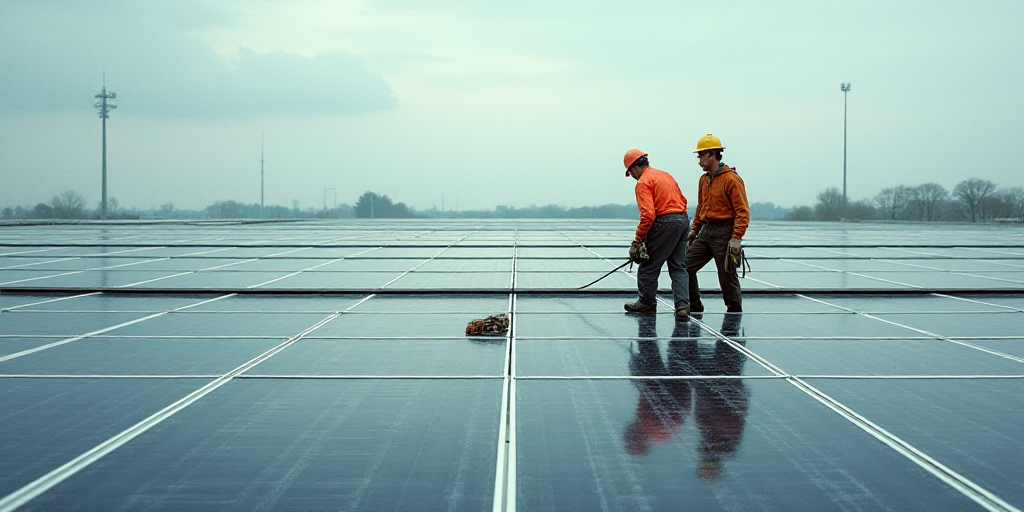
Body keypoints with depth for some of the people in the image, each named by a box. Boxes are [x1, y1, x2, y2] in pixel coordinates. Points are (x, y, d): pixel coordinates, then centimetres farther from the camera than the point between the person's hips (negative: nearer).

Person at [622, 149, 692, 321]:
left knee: (649, 266, 7)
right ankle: (683, 305, -3)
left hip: (664, 223, -8)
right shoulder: (665, 175, 18)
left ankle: (647, 303, 18)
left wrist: (637, 240, -13)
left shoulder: (643, 182, -8)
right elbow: (683, 200, 20)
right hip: (682, 220, 8)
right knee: (678, 268, 8)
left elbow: (648, 214, -18)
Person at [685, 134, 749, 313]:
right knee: (686, 266, 3)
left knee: (727, 276, 0)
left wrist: (736, 238, -21)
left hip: (724, 233, -8)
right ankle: (694, 307, 12)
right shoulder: (704, 180, 13)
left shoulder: (731, 179, -13)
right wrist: (694, 231, 21)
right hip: (706, 232, 8)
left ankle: (735, 310, 15)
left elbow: (742, 211, -15)